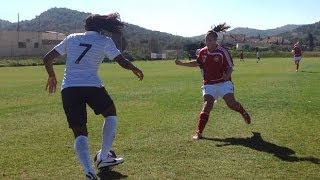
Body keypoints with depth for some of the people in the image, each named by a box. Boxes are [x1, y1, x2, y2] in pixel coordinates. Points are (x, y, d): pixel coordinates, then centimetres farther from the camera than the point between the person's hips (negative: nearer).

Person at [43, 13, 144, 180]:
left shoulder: (71, 38, 17)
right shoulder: (104, 41, 6)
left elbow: (47, 58, 17)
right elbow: (122, 62, 3)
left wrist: (52, 76, 33)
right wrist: (135, 69, 23)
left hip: (68, 89, 3)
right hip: (92, 86, -3)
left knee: (79, 133, 8)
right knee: (110, 114, 24)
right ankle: (103, 158, 21)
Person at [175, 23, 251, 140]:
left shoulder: (222, 51, -11)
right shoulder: (203, 52, 2)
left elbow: (230, 67, -7)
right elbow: (197, 63, 21)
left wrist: (227, 75, -29)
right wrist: (182, 63, 13)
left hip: (224, 82, -2)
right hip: (209, 84, 3)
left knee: (231, 103, -15)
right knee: (207, 105, -13)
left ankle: (243, 113, 22)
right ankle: (199, 132, -10)